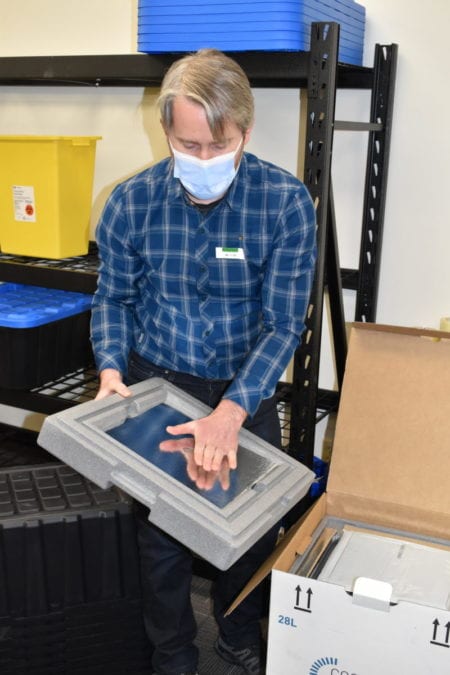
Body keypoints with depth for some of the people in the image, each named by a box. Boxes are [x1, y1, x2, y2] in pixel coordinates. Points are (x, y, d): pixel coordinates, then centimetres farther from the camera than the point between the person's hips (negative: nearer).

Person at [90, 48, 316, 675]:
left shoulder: (286, 201, -18)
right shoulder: (132, 201, -13)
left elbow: (283, 323, -18)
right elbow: (114, 298, 1)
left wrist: (231, 412, -29)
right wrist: (111, 371, -16)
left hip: (247, 389, 0)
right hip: (157, 384, 1)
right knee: (162, 533, 12)